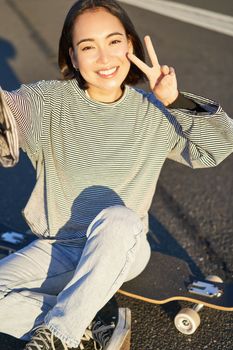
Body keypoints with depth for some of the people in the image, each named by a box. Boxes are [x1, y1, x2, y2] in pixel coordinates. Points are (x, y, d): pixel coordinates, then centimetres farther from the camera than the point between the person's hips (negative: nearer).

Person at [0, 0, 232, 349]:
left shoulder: (153, 113, -3)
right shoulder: (49, 101, -6)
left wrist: (175, 101, -22)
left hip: (123, 247, -1)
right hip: (58, 248, 2)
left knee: (116, 220, -36)